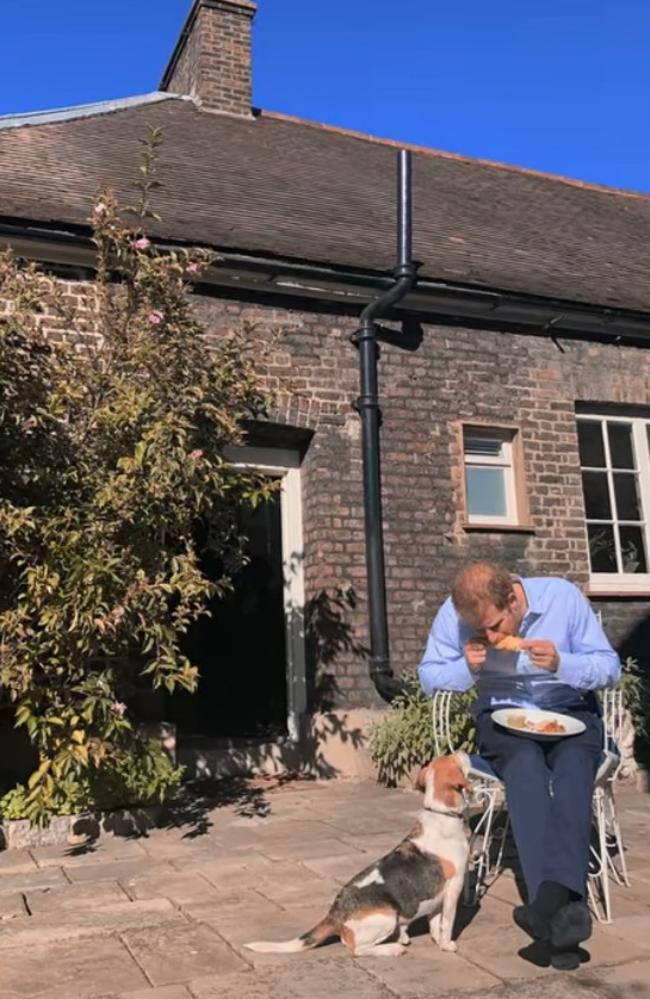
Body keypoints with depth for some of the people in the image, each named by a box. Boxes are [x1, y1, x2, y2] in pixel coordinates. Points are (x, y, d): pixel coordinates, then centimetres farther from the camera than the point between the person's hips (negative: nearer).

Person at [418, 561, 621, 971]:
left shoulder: (563, 596, -15)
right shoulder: (453, 614, -12)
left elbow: (610, 666, -8)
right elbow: (428, 675, 1)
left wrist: (561, 664, -28)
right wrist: (467, 668, -21)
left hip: (571, 712, 0)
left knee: (573, 767, -34)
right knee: (526, 766, -34)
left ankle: (550, 901, -47)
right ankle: (565, 907, -42)